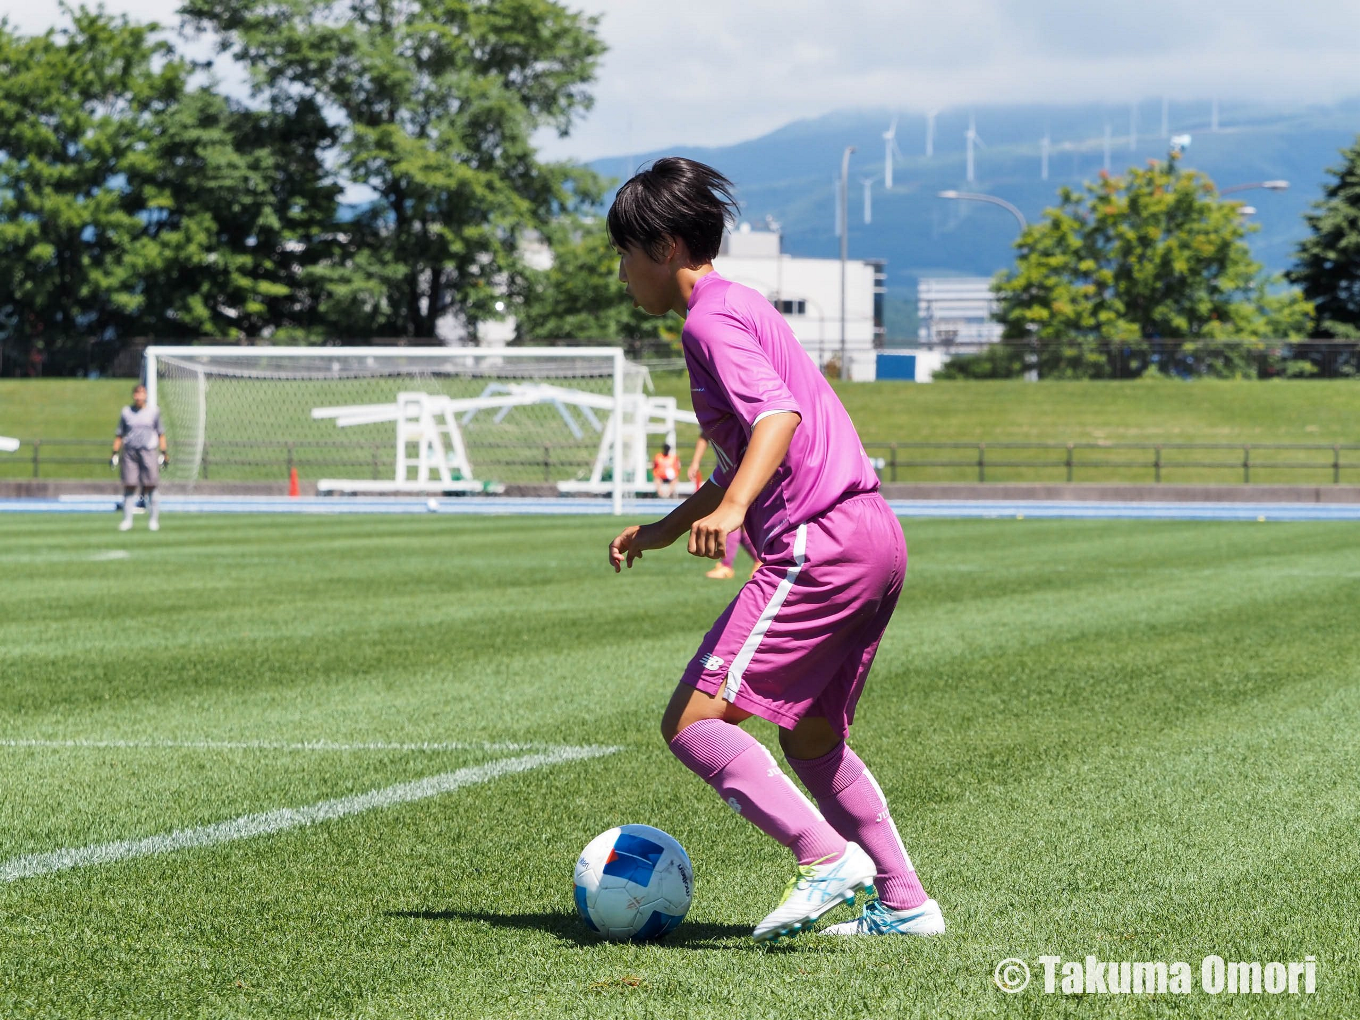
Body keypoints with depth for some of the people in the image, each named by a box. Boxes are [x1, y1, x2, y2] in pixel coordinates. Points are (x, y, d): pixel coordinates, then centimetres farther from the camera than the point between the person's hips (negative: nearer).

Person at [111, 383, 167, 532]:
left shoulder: (153, 412, 7)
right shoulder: (126, 412, 9)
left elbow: (161, 433, 11)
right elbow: (119, 435, 13)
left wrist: (164, 453, 4)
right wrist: (115, 453, 6)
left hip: (148, 452, -1)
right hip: (129, 452, 1)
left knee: (151, 486, -4)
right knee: (129, 486, -1)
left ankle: (153, 520, 4)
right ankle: (127, 520, 4)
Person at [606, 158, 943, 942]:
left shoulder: (711, 320, -7)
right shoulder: (743, 305, 23)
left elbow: (778, 414, -25)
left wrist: (729, 509, -39)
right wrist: (660, 532, 37)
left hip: (819, 546, -10)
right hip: (877, 533, 10)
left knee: (693, 719, -12)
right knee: (811, 738, 21)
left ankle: (827, 856, -21)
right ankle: (903, 902, 20)